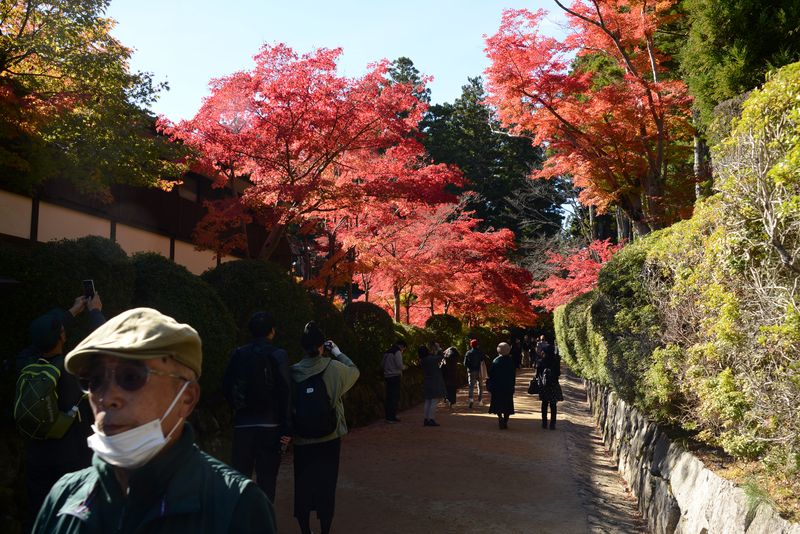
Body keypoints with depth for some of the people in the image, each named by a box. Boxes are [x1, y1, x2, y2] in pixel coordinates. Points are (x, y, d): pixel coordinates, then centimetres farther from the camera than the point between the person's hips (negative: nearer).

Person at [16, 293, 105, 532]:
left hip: (37, 460, 4)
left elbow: (43, 336, 10)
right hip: (74, 459, -4)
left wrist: (73, 312, 21)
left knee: (36, 518, 16)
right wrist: (95, 311, 7)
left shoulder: (24, 364, -9)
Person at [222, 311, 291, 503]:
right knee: (266, 477, 5)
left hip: (242, 424, 3)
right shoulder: (278, 355, -7)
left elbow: (226, 387, 4)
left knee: (240, 475, 11)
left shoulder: (238, 354, 2)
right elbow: (285, 394, -11)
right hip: (269, 424, -3)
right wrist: (287, 428, -9)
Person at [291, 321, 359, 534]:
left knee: (303, 485, 13)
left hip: (302, 440, 1)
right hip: (330, 438, -1)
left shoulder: (294, 372, -7)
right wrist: (337, 352, 18)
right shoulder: (334, 367, -10)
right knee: (327, 485, 9)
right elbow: (354, 371, 11)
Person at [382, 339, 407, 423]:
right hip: (395, 376, -8)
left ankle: (388, 416, 14)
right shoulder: (397, 352, -10)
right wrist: (404, 367, 4)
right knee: (395, 397, -5)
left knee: (389, 397, 11)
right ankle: (392, 417, -7)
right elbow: (399, 365, -16)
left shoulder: (387, 352, 15)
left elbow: (382, 364, 20)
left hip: (387, 376, 8)